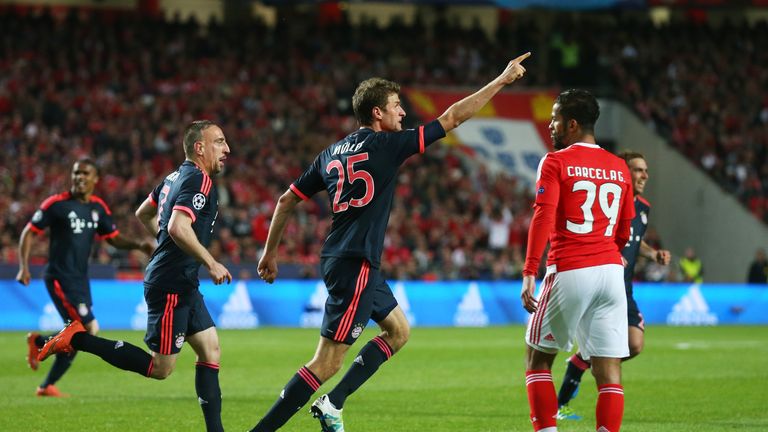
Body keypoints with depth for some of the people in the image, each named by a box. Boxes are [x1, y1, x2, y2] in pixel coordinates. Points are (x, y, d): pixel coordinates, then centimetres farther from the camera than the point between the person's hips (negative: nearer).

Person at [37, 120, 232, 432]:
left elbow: (143, 213, 26)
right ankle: (77, 339, -3)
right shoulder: (199, 181, -16)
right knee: (160, 368, -5)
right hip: (171, 286, -10)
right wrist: (210, 263, -22)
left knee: (210, 352, 7)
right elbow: (178, 228, -30)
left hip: (184, 286, 10)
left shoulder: (175, 177, 14)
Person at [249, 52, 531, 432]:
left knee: (398, 331, 22)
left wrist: (270, 251, 24)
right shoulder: (387, 145, -7)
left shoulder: (332, 154, 12)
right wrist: (503, 79, 4)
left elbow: (286, 200, 14)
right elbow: (453, 117, -4)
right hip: (355, 264, -9)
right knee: (327, 362, -9)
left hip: (340, 260, 9)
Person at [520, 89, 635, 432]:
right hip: (611, 271, 4)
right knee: (608, 370, 1)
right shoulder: (619, 168, 13)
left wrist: (529, 273, -17)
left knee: (538, 359, 10)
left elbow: (543, 218, -14)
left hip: (569, 272, -4)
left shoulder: (556, 162, -2)